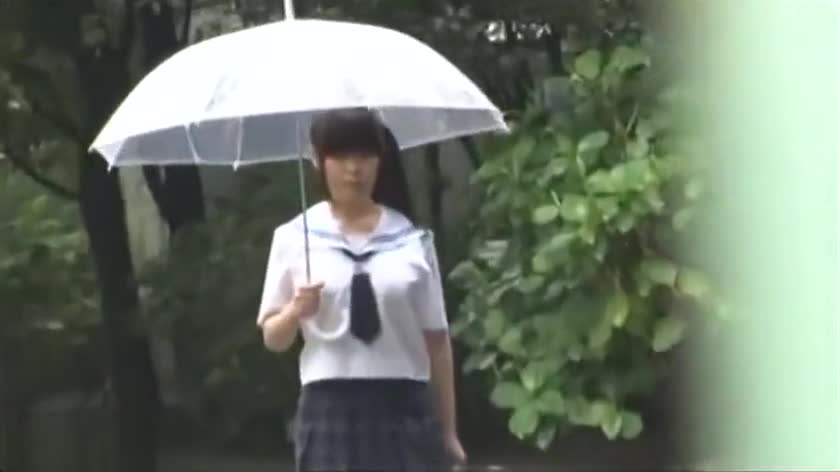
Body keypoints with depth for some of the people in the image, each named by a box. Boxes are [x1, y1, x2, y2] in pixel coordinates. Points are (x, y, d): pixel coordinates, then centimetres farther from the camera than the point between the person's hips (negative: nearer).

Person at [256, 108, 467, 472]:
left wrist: (448, 431, 7)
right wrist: (294, 312, -15)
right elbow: (272, 338, 7)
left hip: (405, 410, 1)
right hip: (331, 412, -1)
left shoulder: (412, 239, 5)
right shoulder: (295, 237, 2)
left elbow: (436, 338, 8)